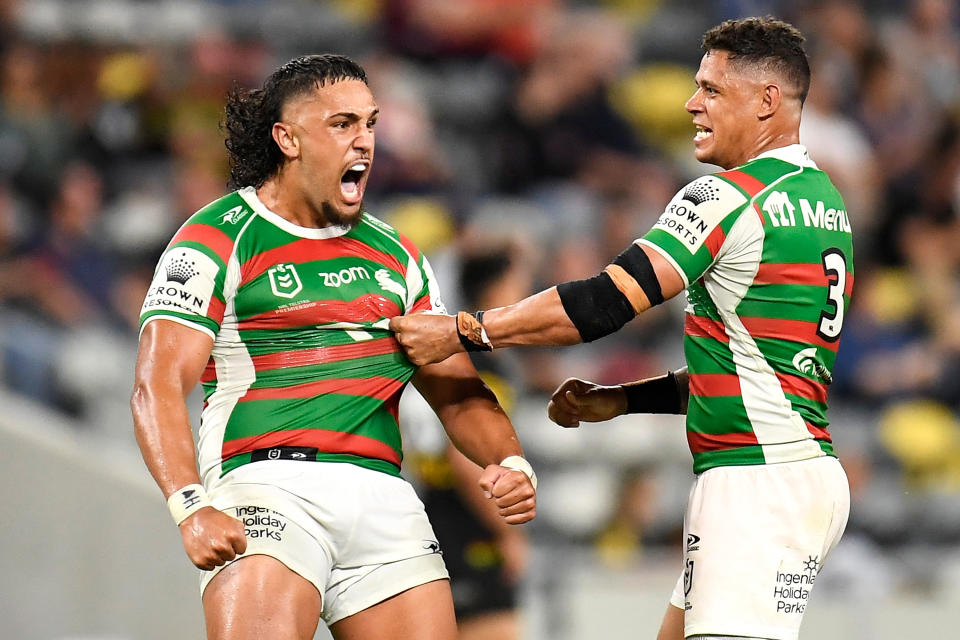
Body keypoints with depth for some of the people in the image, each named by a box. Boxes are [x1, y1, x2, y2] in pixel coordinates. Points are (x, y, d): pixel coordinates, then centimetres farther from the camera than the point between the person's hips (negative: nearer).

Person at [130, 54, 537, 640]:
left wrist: (511, 463, 1)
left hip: (383, 498, 6)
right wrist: (190, 508, -23)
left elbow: (455, 389, 23)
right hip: (268, 487, -5)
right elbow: (160, 384, -7)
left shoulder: (396, 256, 22)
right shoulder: (219, 239, 3)